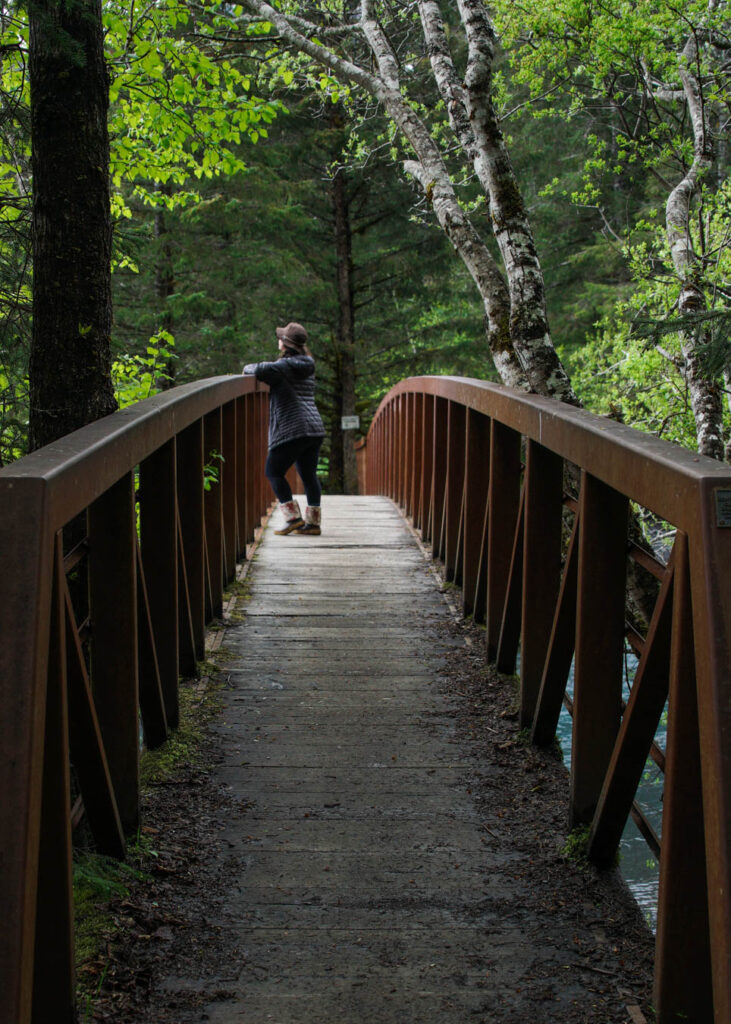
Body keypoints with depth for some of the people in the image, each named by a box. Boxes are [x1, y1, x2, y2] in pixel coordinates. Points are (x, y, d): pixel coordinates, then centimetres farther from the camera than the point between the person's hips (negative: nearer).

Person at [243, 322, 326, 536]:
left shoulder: (286, 365, -10)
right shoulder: (307, 366, 17)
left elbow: (262, 371, -23)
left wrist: (249, 368, -1)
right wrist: (260, 369, 20)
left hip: (293, 429, -8)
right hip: (315, 428, 8)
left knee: (273, 471, 1)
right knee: (308, 474, 11)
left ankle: (293, 517, -5)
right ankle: (313, 522, 11)